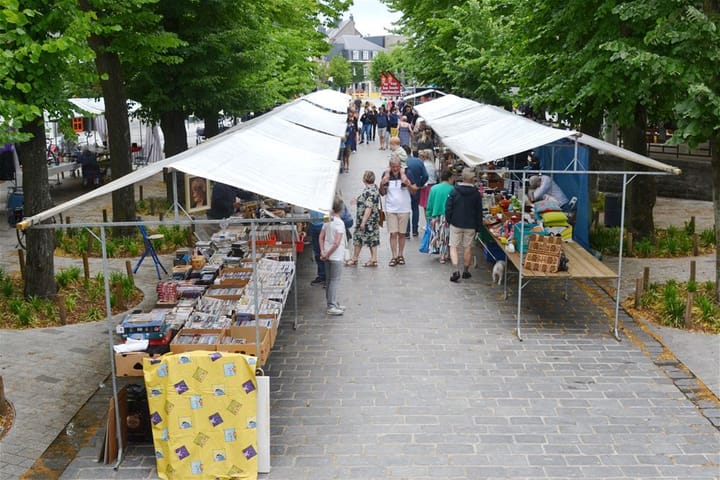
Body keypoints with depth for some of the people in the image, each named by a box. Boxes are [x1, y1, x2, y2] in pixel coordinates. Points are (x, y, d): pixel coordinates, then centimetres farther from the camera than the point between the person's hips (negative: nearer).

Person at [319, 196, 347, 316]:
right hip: (336, 257, -7)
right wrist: (327, 255, -14)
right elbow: (336, 243, -23)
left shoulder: (327, 220, 4)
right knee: (334, 281, -1)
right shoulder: (339, 223, -18)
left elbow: (321, 237, 6)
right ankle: (331, 307, 0)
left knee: (329, 280, 15)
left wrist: (323, 251, 2)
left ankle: (333, 303, 27)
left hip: (328, 256, 7)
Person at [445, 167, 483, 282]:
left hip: (456, 224, -1)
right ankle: (466, 271, 18)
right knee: (468, 248, 12)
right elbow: (479, 212, 2)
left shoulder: (454, 191, -8)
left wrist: (448, 220, 8)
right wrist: (478, 227, 10)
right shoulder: (476, 194, -3)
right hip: (470, 225, 1)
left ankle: (456, 270, -13)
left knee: (453, 247, 3)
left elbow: (448, 207, -6)